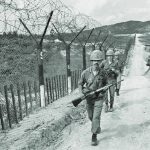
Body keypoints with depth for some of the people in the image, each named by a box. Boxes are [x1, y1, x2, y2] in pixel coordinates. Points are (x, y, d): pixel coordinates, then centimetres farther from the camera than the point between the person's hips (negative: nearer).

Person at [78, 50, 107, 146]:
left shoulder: (103, 73, -11)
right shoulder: (86, 72, -13)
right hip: (89, 98, 2)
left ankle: (94, 136, 6)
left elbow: (105, 84, 6)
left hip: (99, 99, -2)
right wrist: (82, 92, -19)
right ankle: (97, 127, 48)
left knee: (96, 117, -8)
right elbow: (80, 84, -1)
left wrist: (103, 91, -12)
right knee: (91, 117, 18)